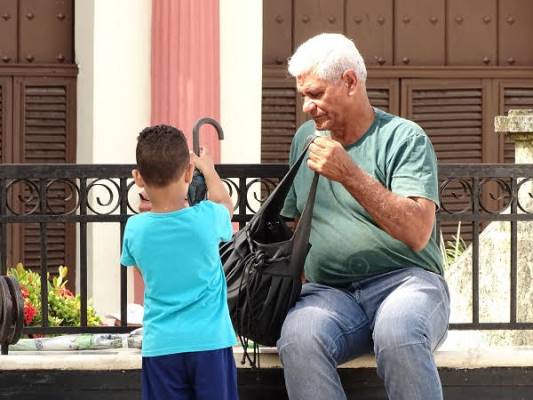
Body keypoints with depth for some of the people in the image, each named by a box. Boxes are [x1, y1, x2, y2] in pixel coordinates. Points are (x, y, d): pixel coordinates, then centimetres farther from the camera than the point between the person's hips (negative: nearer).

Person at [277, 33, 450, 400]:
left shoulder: (404, 137, 0)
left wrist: (350, 175, -20)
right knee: (297, 337, -32)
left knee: (397, 333, -39)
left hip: (405, 280, -4)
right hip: (329, 291, 4)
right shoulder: (306, 138, 18)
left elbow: (417, 233, -14)